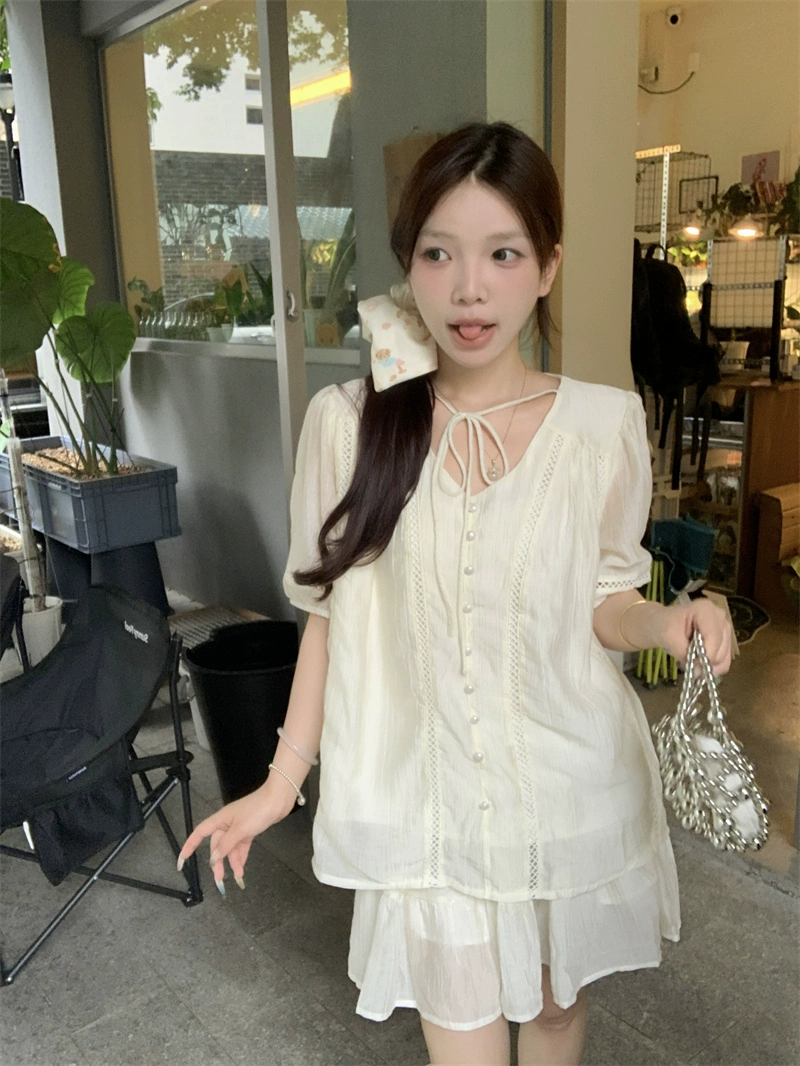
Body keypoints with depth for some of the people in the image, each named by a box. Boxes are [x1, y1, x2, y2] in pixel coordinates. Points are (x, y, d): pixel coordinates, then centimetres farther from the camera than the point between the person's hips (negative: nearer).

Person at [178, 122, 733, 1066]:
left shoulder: (604, 424, -9)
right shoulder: (346, 422, -10)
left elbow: (602, 603, 3)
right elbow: (332, 616, 0)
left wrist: (667, 622, -19)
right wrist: (282, 780, 1)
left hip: (568, 785, 2)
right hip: (425, 796, -1)